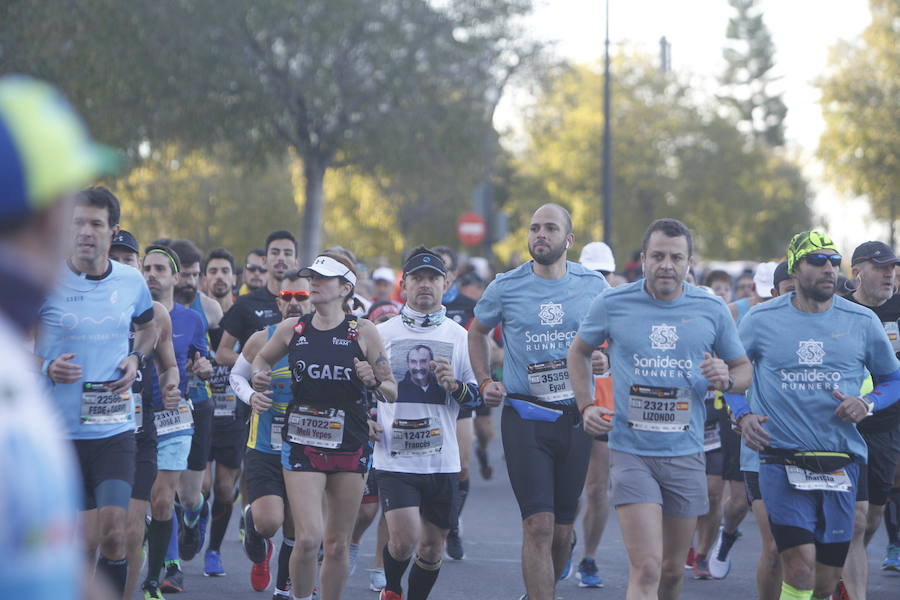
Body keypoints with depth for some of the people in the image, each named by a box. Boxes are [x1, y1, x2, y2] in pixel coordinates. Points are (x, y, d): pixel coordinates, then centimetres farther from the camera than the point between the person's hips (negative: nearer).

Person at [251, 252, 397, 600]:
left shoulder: (363, 332, -1)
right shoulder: (291, 329, 3)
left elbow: (392, 392, 3)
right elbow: (263, 358, 23)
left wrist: (374, 381, -19)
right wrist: (259, 376, 1)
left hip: (350, 447, 0)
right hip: (302, 444, 0)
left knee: (336, 545, 6)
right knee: (308, 539, -13)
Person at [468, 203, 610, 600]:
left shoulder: (593, 285, 3)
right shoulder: (506, 287, 0)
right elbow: (477, 332, 18)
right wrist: (485, 382, 6)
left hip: (575, 415, 2)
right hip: (524, 415, -2)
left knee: (562, 528, 10)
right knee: (539, 525, -14)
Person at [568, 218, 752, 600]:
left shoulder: (712, 310, 3)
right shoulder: (612, 304, -1)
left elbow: (743, 369, 14)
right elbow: (578, 353, 17)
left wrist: (726, 379, -9)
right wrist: (586, 406, 3)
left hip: (686, 454, 3)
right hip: (630, 451, -3)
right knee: (646, 569, -15)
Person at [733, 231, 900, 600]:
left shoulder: (862, 322, 5)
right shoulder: (761, 320, 2)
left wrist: (867, 403, -5)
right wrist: (742, 416, -3)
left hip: (842, 467, 2)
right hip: (782, 462, -2)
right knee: (800, 570, -18)